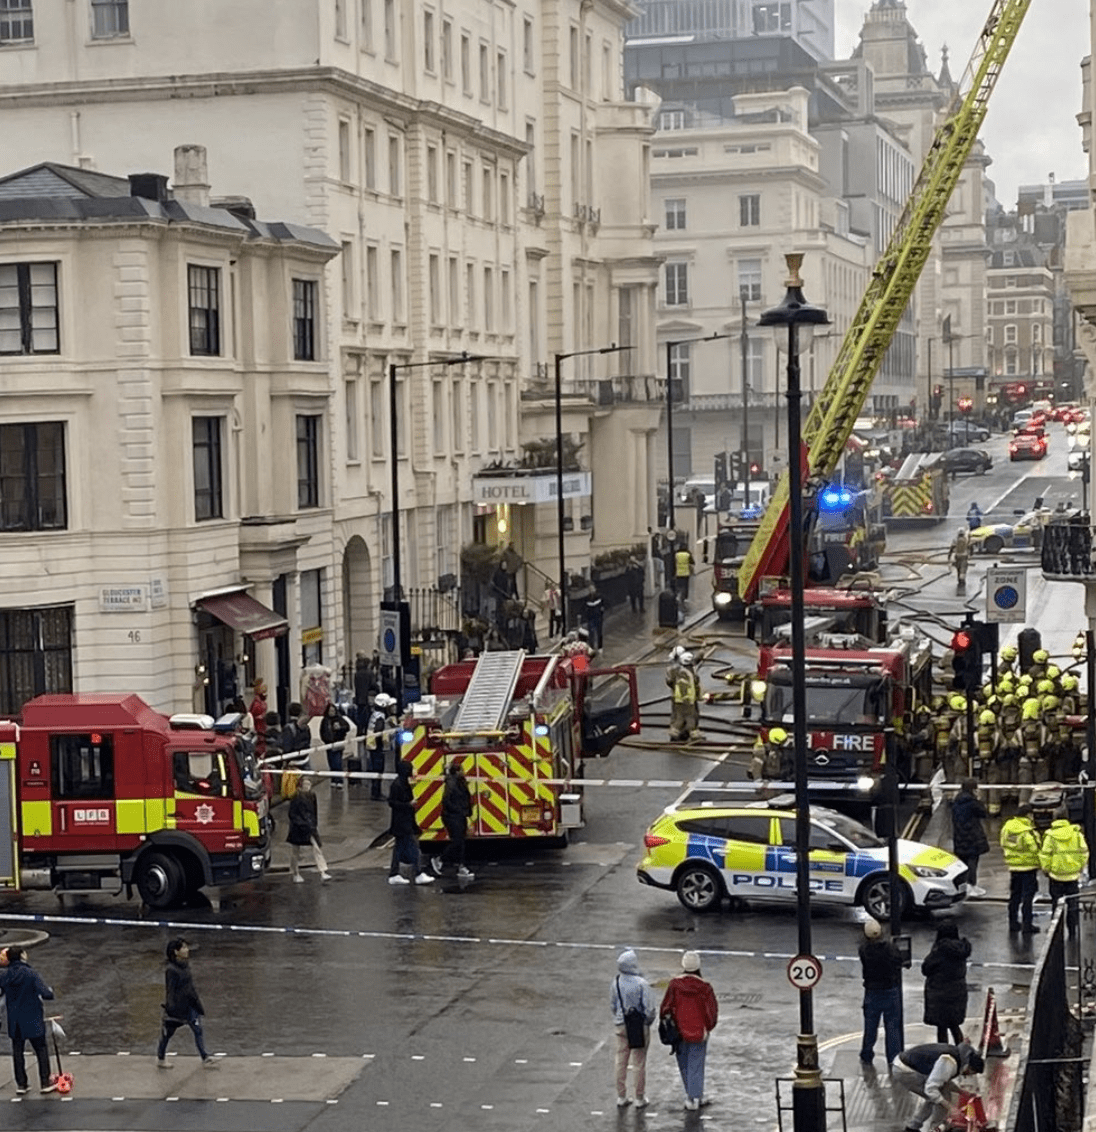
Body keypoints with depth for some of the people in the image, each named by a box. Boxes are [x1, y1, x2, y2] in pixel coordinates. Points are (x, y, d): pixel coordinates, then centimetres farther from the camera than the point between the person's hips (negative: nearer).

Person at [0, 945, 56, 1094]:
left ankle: (21, 1084, 19)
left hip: (14, 1022, 3)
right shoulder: (31, 974, -18)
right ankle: (45, 1083, 11)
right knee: (41, 1050, 10)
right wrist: (50, 990, -1)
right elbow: (45, 994, -22)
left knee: (17, 1051, 15)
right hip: (33, 1020, -3)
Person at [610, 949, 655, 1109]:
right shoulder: (641, 984, -20)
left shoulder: (615, 983, -7)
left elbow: (612, 1006, 4)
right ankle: (640, 1098, 16)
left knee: (621, 1062, 13)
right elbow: (649, 1007, -16)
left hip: (621, 1025, 3)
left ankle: (621, 1097, 20)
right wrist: (648, 1021, 3)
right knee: (640, 1063, 8)